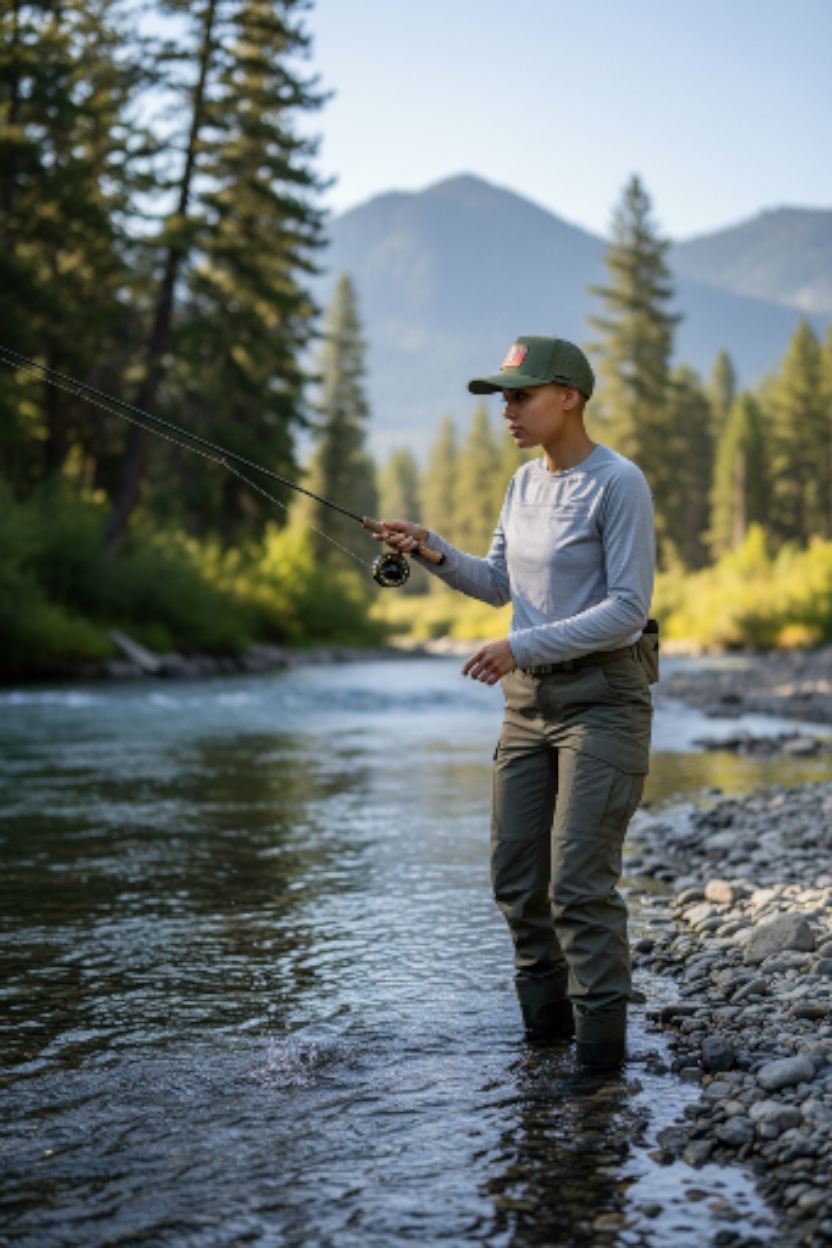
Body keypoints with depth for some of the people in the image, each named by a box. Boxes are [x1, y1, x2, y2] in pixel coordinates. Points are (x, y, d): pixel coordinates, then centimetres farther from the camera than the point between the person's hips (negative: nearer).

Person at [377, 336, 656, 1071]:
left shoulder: (620, 485, -14)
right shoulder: (527, 482, 10)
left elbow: (628, 609, -19)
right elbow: (497, 585, 16)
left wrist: (522, 648, -22)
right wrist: (432, 551, -1)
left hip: (603, 700, -8)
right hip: (531, 701, 8)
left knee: (580, 884, -11)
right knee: (516, 878, 9)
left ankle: (601, 1052, -2)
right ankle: (545, 1025, 23)